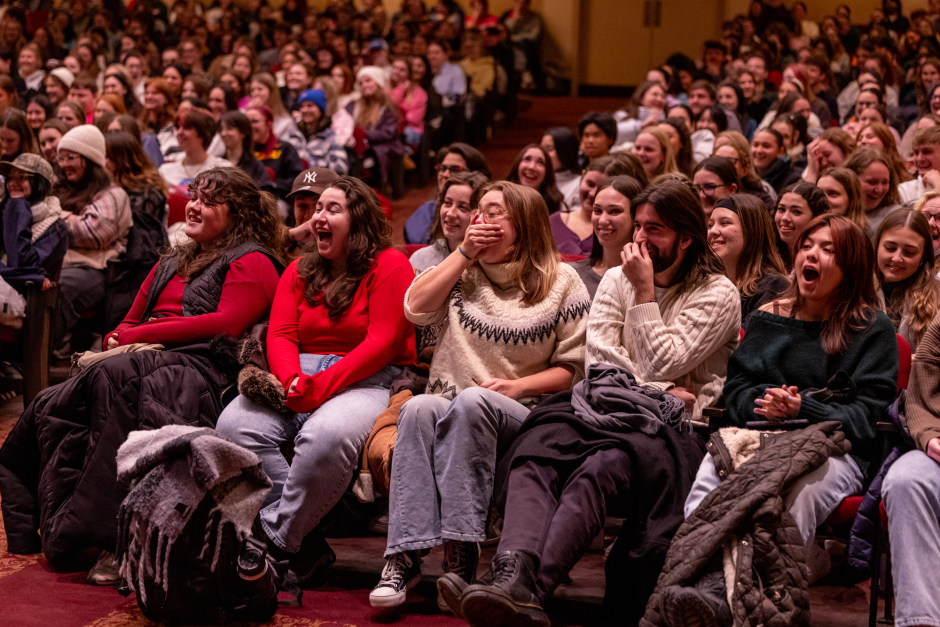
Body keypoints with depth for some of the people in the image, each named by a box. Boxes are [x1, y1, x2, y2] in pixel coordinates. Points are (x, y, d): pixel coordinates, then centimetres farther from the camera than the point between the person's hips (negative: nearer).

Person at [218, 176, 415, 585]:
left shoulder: (389, 266, 0)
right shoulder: (299, 272, 20)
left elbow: (381, 344, -9)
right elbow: (280, 335, 9)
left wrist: (322, 386, -19)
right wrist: (290, 380, -15)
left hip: (365, 383, -5)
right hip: (298, 380, 6)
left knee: (325, 436, -40)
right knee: (234, 424, -24)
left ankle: (279, 543, -23)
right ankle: (305, 547, -24)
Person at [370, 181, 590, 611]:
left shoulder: (561, 282, 9)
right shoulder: (463, 274, 21)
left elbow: (573, 367, 4)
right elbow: (416, 308, 3)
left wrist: (519, 386, -12)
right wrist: (464, 252, 5)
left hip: (520, 418, -3)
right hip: (451, 410, 3)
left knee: (472, 401, -38)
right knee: (419, 407, -34)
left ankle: (460, 553, -41)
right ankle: (404, 554, -43)